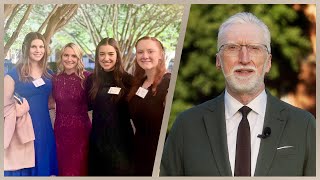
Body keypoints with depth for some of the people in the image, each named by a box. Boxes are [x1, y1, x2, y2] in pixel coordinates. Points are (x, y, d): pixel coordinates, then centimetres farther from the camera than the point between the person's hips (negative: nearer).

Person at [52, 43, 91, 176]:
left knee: (80, 167, 7)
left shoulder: (86, 77, -8)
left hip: (81, 129, -3)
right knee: (63, 166, 14)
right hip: (61, 129, 3)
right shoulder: (55, 79, 3)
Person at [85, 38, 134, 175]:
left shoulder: (127, 80, -8)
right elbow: (88, 106, 12)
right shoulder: (92, 79, 2)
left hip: (121, 139, -3)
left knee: (120, 172, 7)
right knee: (96, 172, 15)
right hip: (98, 138, 3)